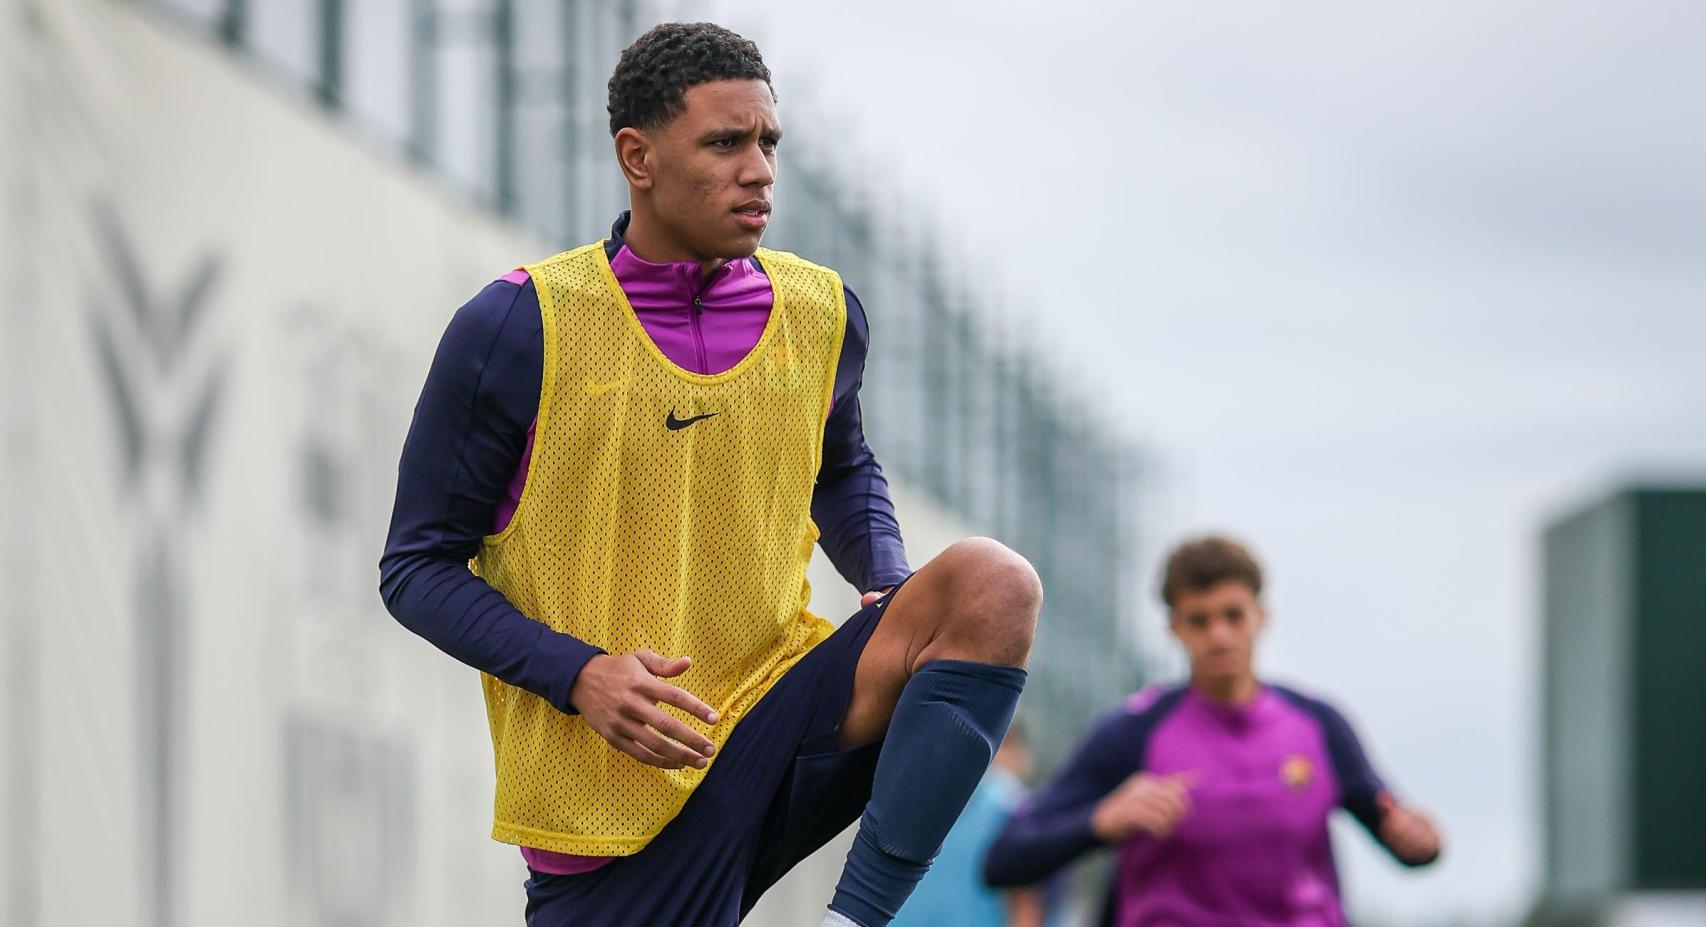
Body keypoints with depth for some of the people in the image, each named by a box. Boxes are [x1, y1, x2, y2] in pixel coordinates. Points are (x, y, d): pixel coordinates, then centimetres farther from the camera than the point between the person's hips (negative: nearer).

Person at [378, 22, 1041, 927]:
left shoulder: (821, 315, 5)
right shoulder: (514, 330, -8)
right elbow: (416, 568, -3)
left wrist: (895, 593, 4)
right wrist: (579, 676, -19)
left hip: (774, 725, 3)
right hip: (611, 806, -3)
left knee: (991, 583, -20)